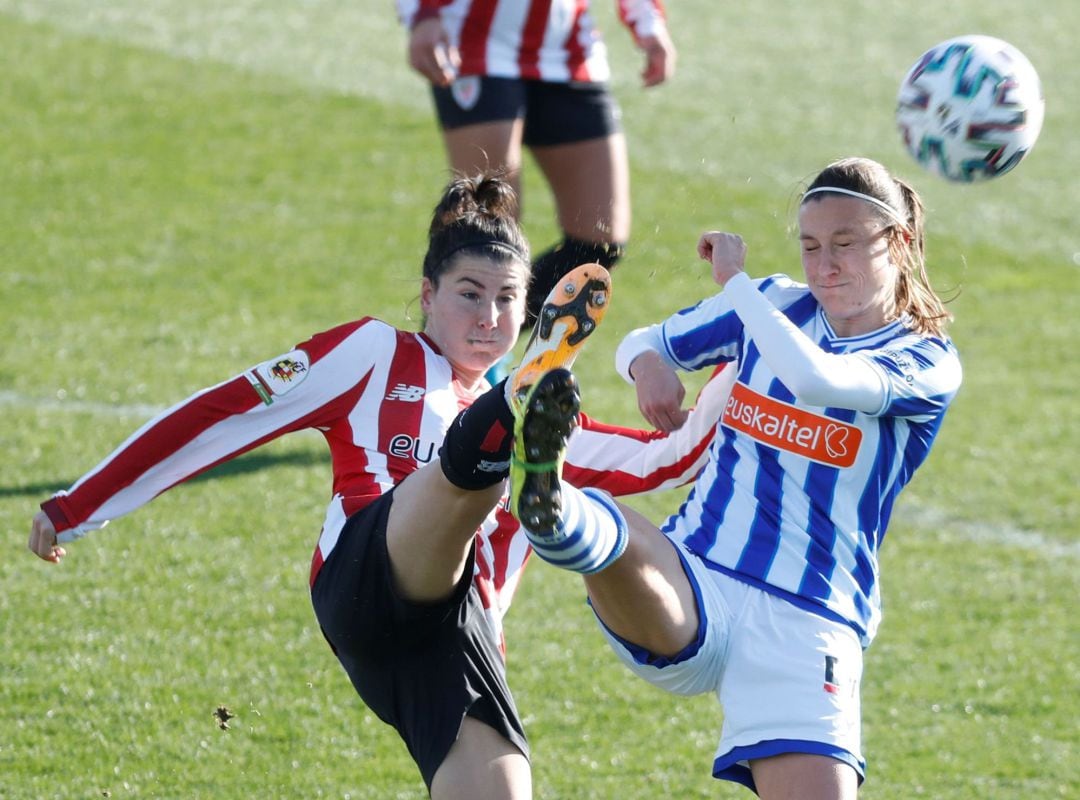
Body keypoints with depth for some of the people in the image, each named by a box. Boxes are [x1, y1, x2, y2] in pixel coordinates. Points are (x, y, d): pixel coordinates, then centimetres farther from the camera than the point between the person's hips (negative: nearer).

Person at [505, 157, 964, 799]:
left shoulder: (928, 364, 0)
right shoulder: (777, 305, 16)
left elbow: (818, 378, -21)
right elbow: (645, 341, 27)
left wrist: (735, 280, -8)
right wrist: (647, 365, 1)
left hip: (805, 625, -2)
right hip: (690, 588, 2)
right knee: (615, 538, -35)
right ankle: (553, 511, -66)